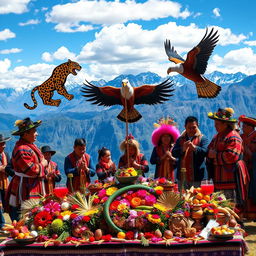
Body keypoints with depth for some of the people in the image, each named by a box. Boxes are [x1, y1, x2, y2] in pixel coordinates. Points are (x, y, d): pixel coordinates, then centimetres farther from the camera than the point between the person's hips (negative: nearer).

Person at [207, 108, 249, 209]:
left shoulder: (233, 137, -13)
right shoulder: (217, 136, 18)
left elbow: (231, 156, -22)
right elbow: (210, 149, 24)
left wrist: (216, 155, -13)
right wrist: (210, 153, 0)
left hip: (231, 176, -9)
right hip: (220, 177, 9)